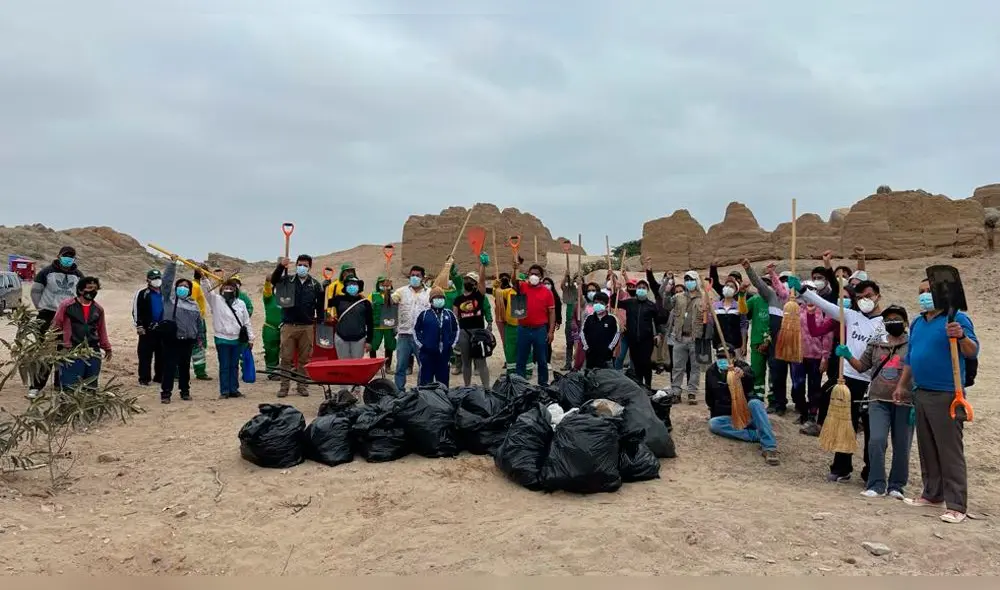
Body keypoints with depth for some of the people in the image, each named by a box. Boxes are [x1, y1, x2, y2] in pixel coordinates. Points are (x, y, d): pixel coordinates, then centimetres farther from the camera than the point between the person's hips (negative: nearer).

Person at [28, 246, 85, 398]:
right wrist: (41, 307, 1)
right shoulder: (47, 272, -4)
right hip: (48, 316, -3)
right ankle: (36, 386, 0)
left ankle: (60, 383, 19)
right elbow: (35, 291, 4)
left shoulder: (78, 275, 6)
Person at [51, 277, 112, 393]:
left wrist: (107, 348, 22)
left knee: (91, 387, 9)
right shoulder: (67, 305, -1)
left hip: (93, 353, 4)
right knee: (70, 385, -7)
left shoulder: (98, 309, 13)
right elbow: (56, 326, 2)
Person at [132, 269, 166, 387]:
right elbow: (136, 310, -6)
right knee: (145, 355, -3)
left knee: (161, 354, 8)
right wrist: (139, 325, -12)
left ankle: (159, 376, 16)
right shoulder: (142, 293, -2)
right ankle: (144, 378, 2)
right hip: (147, 329, -5)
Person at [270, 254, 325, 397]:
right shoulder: (287, 280, 5)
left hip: (307, 327, 0)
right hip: (289, 326, 0)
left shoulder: (315, 285, 5)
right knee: (286, 358, 2)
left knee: (304, 358, 7)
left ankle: (302, 385, 16)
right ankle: (284, 386, 9)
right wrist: (281, 266, -29)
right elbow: (274, 280, -14)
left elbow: (320, 306, 7)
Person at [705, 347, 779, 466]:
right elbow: (709, 398, 18)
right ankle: (757, 435, -31)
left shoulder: (741, 367, -9)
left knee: (755, 403, -36)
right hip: (730, 417, 3)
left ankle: (769, 448, -43)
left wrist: (743, 374, -58)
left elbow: (751, 379, -37)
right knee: (713, 424, -28)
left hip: (747, 413, -3)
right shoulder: (711, 372, 3)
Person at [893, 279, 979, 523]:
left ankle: (957, 505, 0)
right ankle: (932, 494, 26)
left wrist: (961, 337, -34)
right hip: (921, 393, 8)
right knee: (927, 448, 14)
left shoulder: (957, 319, -7)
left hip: (946, 395, -8)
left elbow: (973, 352, -15)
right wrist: (901, 386, 21)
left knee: (950, 451, -5)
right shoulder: (917, 323, 16)